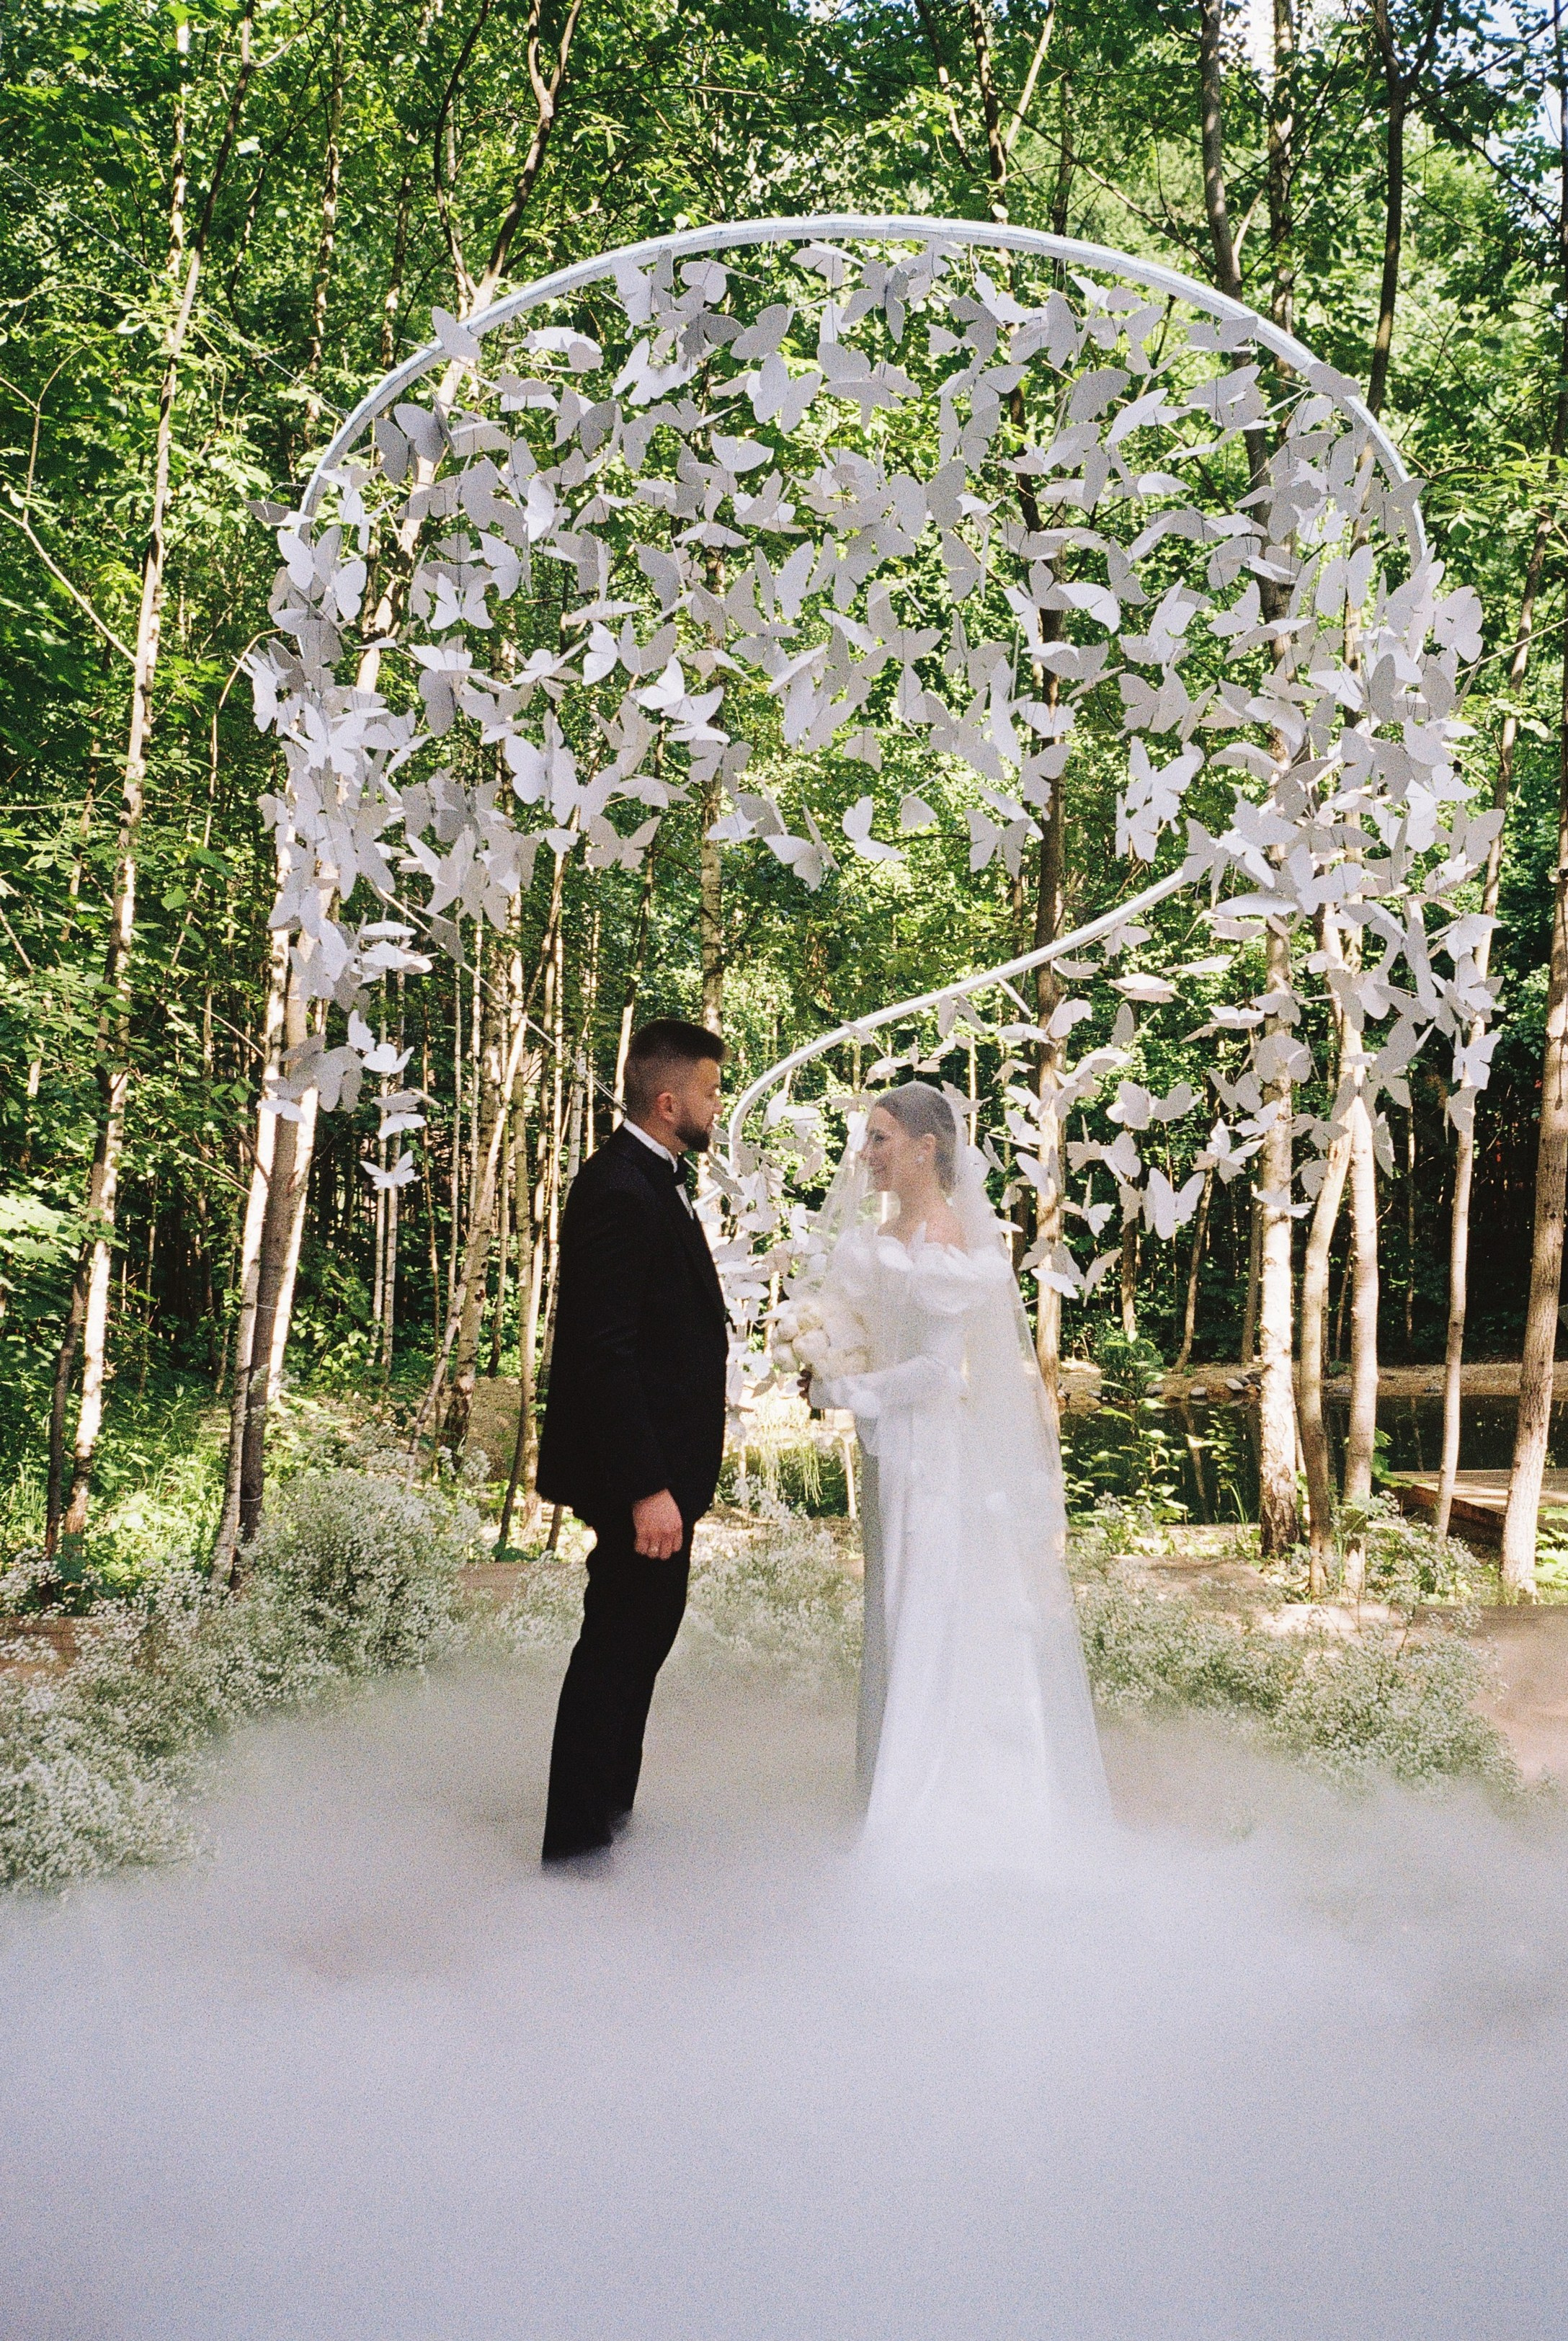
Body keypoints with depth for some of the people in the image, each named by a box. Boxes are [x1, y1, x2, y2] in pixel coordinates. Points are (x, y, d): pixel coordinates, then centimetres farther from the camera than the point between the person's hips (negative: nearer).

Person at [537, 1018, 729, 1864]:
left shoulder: (653, 1179, 11)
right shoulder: (617, 1192, -22)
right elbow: (606, 1355, -26)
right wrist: (647, 1488, -27)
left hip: (663, 1457, 11)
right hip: (638, 1464, -11)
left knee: (643, 1630, 22)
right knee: (619, 1640, 0)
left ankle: (610, 1801, 38)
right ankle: (576, 1834, 14)